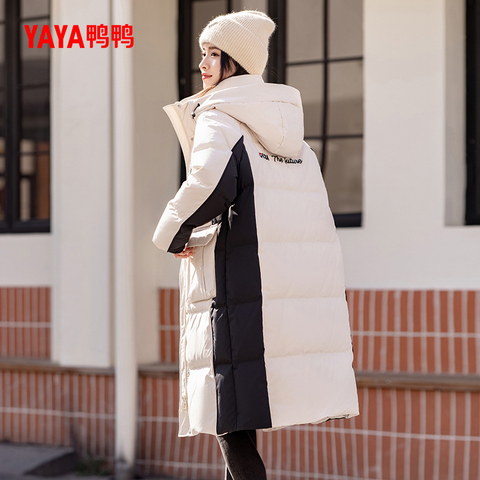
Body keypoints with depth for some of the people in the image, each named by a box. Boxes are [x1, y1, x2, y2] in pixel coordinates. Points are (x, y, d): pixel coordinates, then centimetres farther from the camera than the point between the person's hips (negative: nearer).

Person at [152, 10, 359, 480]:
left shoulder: (218, 119, -5)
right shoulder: (287, 128, 18)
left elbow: (211, 181, -25)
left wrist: (171, 234, -9)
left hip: (239, 297, -8)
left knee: (233, 425, -5)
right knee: (238, 424, 14)